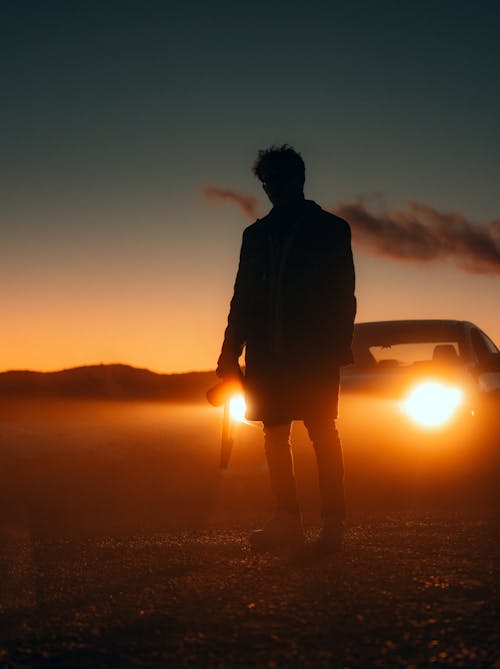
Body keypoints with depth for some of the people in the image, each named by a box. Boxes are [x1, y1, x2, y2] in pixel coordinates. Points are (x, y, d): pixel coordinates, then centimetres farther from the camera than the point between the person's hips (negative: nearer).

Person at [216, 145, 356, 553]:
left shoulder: (330, 229, 5)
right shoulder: (256, 235, 16)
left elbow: (343, 294, 0)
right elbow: (243, 298, 15)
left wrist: (338, 347, -10)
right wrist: (231, 353, 7)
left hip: (315, 351, -4)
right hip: (269, 352, 4)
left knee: (323, 431, -7)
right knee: (275, 432, 2)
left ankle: (334, 523, -5)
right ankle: (288, 521, 6)